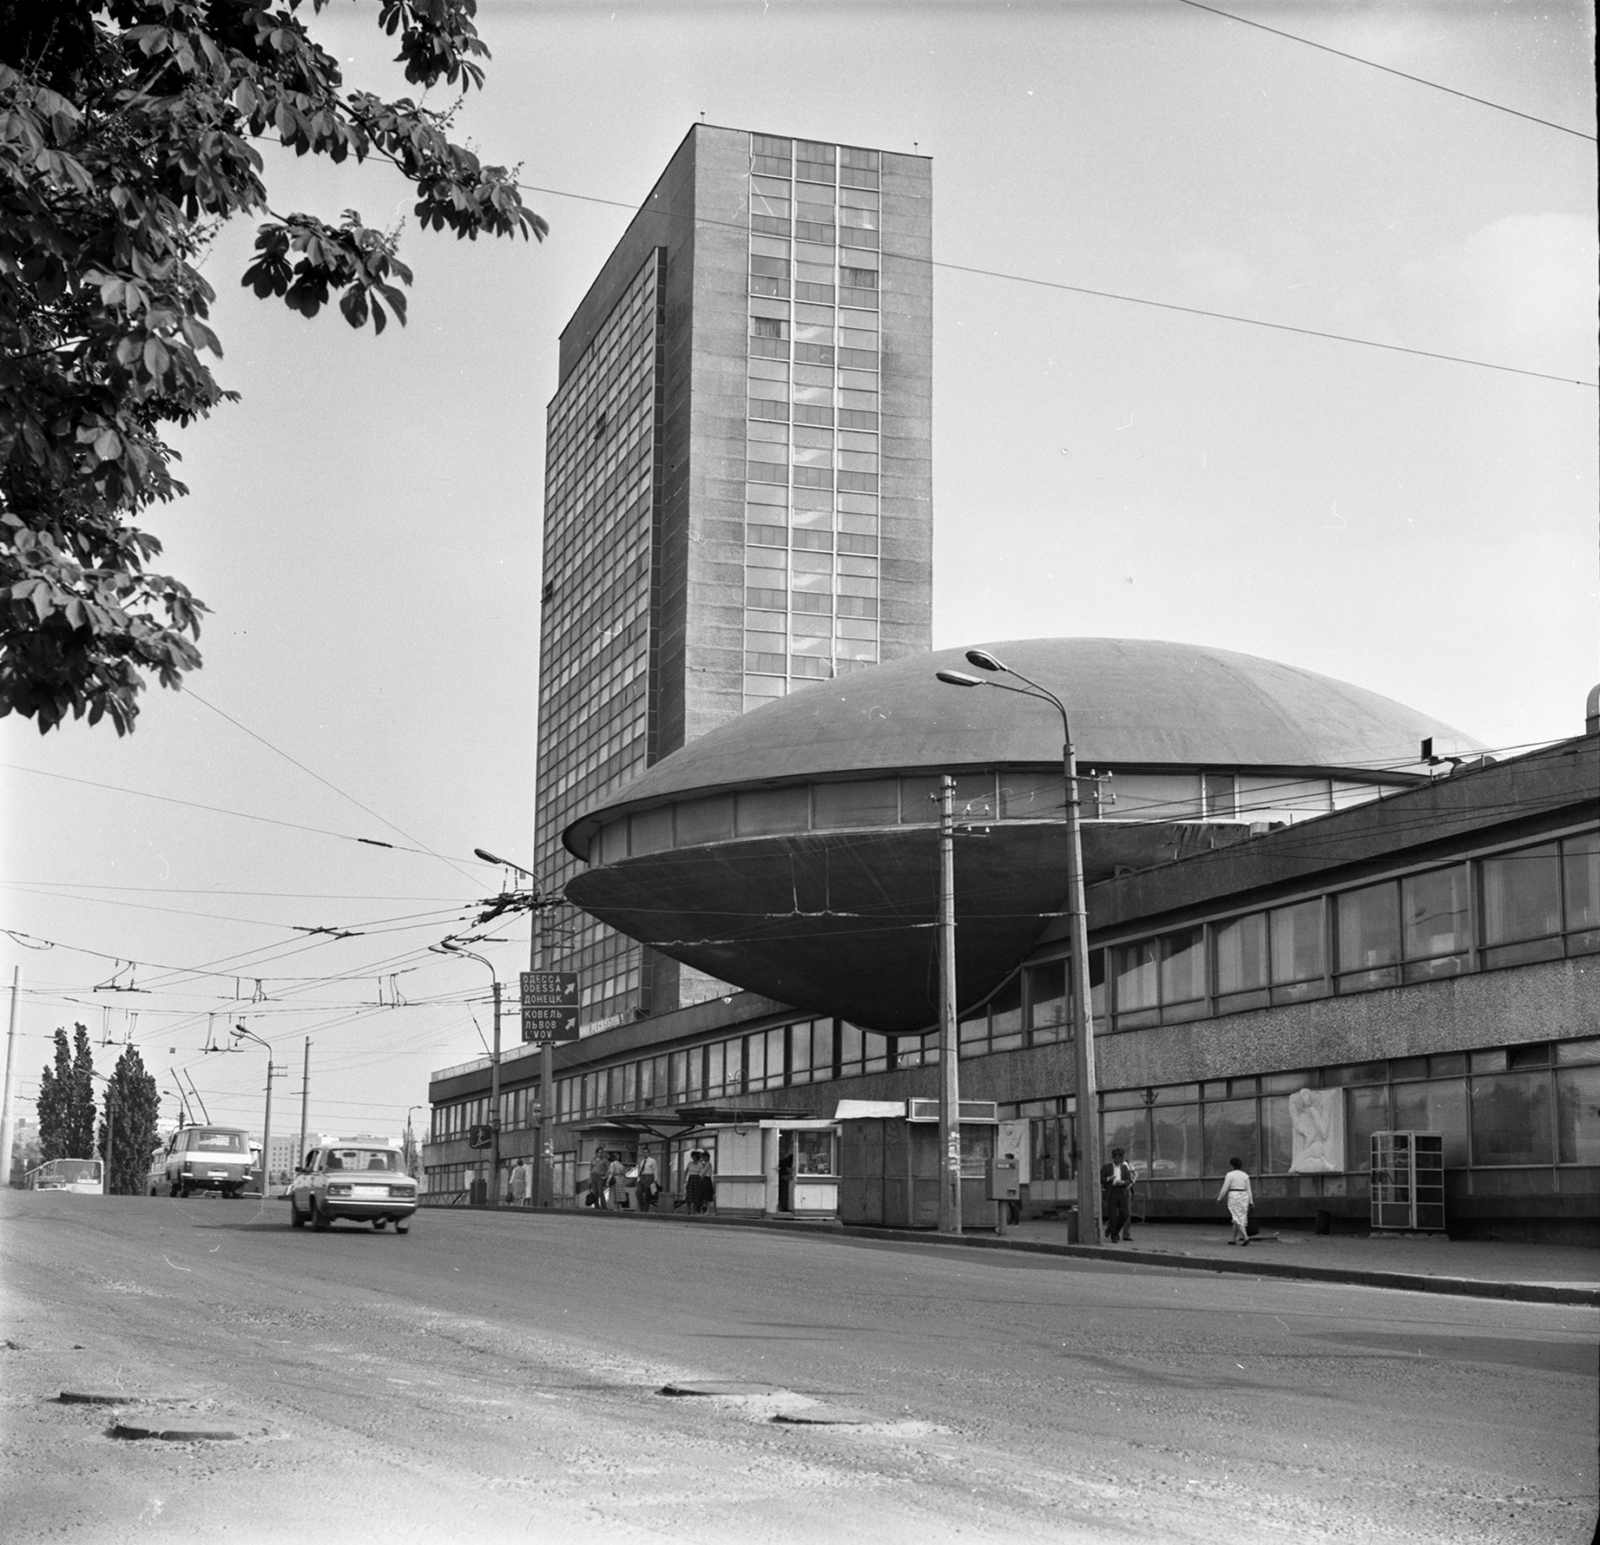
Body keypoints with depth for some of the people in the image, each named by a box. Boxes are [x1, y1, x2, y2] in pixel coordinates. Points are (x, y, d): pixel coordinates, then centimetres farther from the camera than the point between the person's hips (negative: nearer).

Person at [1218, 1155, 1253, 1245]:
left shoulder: (1230, 1175, -8)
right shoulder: (1245, 1175, 7)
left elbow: (1225, 1188, -8)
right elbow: (1248, 1190, 5)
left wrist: (1219, 1198, 3)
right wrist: (1251, 1202, 5)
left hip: (1234, 1198, -6)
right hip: (1244, 1198, 6)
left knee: (1237, 1219, -7)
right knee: (1237, 1219, 13)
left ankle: (1245, 1237, -22)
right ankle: (1234, 1239, 15)